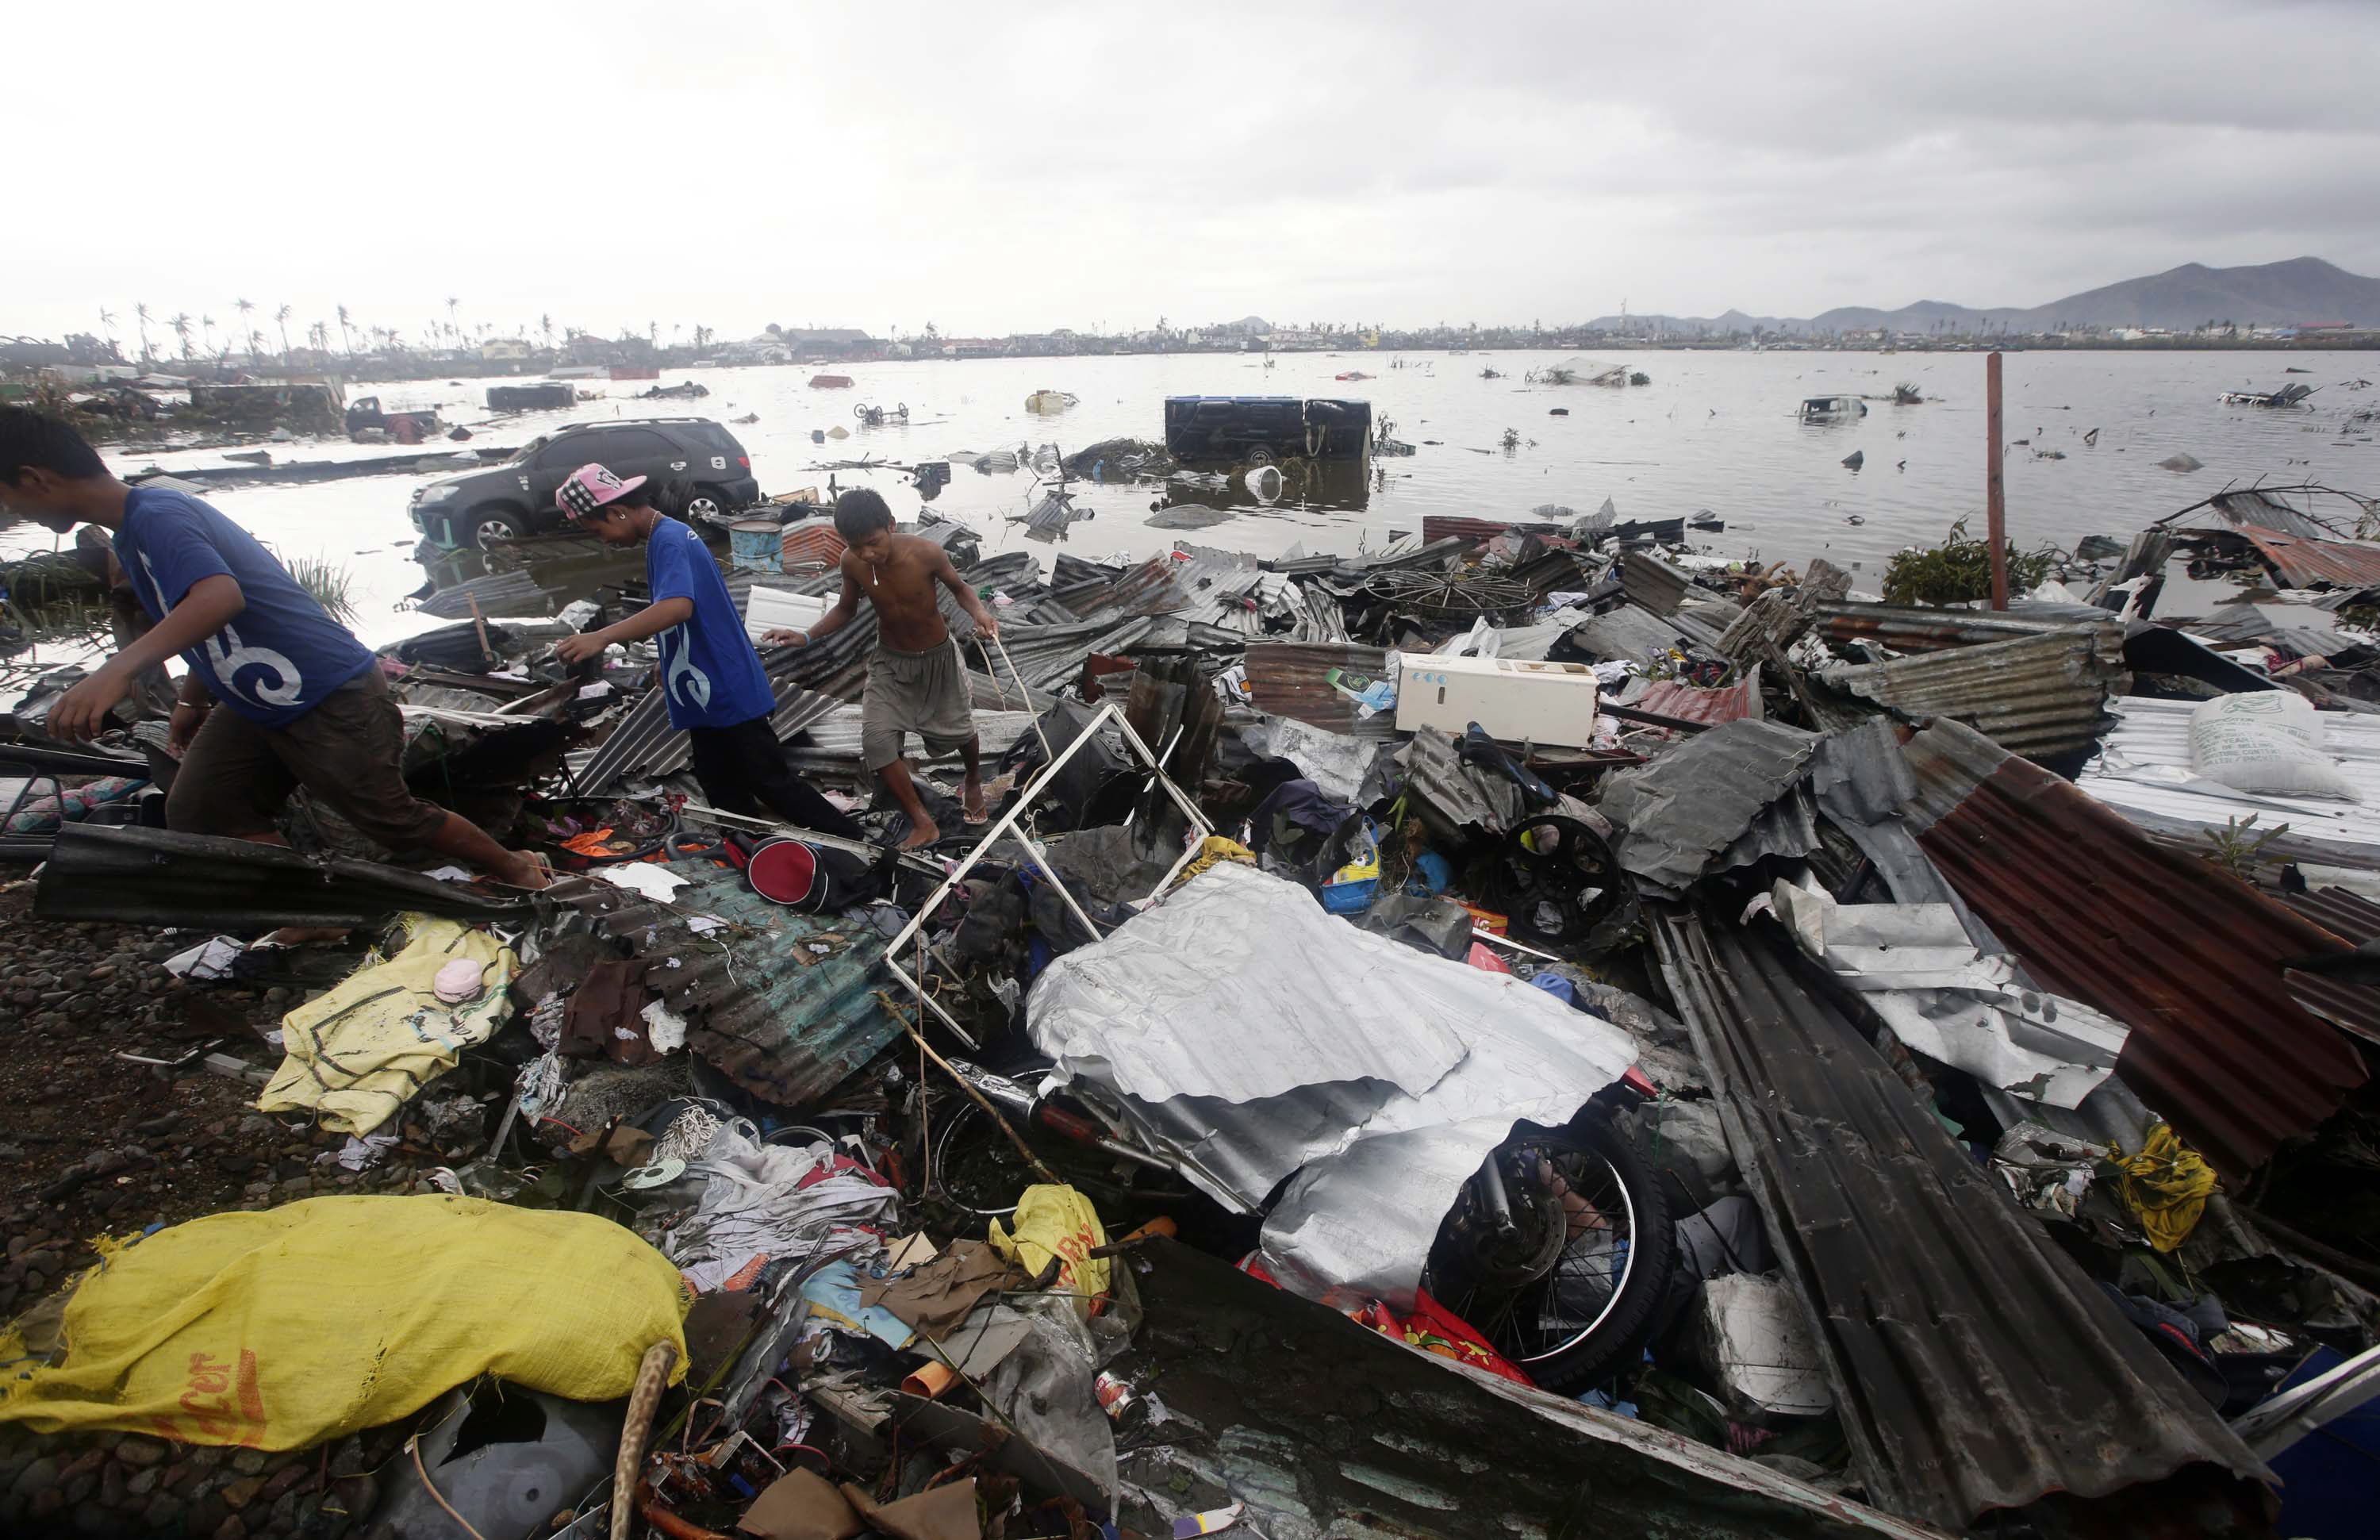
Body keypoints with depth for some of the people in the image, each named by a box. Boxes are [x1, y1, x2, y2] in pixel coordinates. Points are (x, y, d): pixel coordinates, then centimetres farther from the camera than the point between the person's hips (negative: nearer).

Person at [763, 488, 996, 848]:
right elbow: (846, 609, 0)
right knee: (876, 738, -15)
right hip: (890, 661, 2)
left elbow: (960, 588, -10)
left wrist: (979, 612, -31)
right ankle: (923, 822, -2)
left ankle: (974, 780, 52)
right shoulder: (852, 563, -20)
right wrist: (807, 637, -15)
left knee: (957, 732, 15)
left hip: (937, 658, -2)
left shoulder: (926, 553, -28)